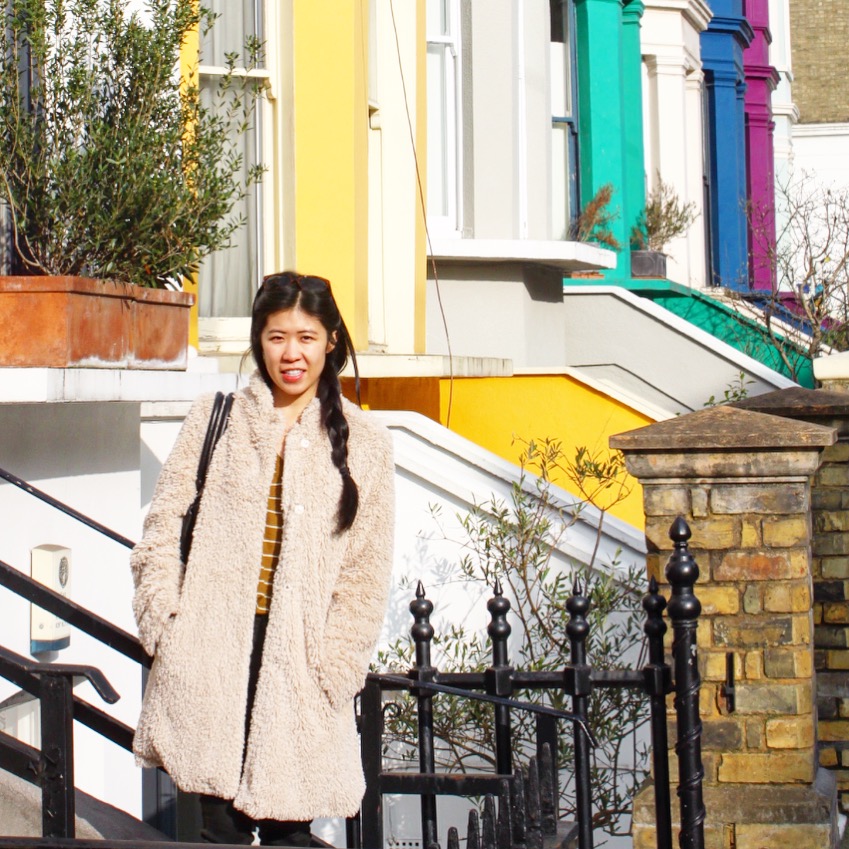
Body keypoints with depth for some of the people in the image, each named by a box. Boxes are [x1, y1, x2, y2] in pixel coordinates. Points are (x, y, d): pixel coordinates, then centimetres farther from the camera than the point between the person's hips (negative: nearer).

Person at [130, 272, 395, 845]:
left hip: (300, 656, 0)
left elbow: (367, 573, 5)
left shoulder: (363, 442, 7)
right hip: (215, 649, 0)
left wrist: (333, 666, -3)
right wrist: (164, 620, -2)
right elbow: (164, 526, 9)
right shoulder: (216, 419, 10)